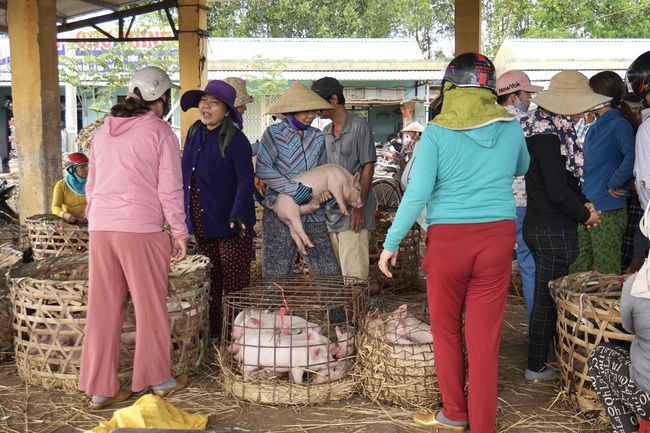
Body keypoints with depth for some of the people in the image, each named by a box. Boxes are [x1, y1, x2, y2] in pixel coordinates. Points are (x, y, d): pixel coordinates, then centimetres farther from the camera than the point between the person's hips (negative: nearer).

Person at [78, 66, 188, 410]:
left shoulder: (104, 131, 15)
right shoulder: (160, 131, -2)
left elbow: (91, 184, 19)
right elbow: (169, 188, -6)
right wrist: (180, 233, 0)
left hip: (100, 228, 5)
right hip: (141, 229, -5)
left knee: (103, 308, 9)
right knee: (151, 307, 8)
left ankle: (100, 389, 16)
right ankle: (159, 380, 21)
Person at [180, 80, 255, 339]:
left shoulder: (236, 140, -10)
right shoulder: (194, 136, 11)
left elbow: (245, 180, -16)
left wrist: (238, 213, -30)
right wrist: (183, 215, 19)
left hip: (231, 225, -6)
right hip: (202, 225, 7)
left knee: (234, 286, -1)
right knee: (209, 284, 12)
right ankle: (212, 335, 23)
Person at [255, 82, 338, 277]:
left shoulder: (317, 137, 14)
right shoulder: (274, 133, -1)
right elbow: (262, 169, -11)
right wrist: (294, 188, -18)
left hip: (313, 214, 4)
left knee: (329, 272, 2)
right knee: (276, 273, 1)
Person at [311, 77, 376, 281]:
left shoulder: (359, 127, -5)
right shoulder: (325, 132, 15)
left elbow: (368, 168, -9)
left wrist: (359, 207, -14)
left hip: (353, 213, -7)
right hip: (331, 212, 7)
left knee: (353, 275, -9)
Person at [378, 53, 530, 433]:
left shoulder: (437, 131, -8)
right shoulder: (510, 127, 3)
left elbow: (417, 193, -13)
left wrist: (392, 243, -6)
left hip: (449, 238, -2)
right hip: (499, 235, 3)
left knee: (446, 330, 15)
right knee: (485, 337, 7)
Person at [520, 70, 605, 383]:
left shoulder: (549, 127, 11)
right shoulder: (549, 133, -20)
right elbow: (557, 191, -22)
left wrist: (583, 203, 5)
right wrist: (585, 215, -7)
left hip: (538, 225, 10)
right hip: (553, 230, -10)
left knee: (545, 296, 19)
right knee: (548, 299, 0)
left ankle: (539, 359, 32)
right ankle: (537, 368, 12)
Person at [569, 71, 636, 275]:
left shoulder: (619, 124, -11)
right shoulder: (595, 126, 15)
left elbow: (631, 158, -29)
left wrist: (614, 184, -17)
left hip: (608, 211, -9)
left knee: (607, 274, -1)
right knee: (577, 270, 12)